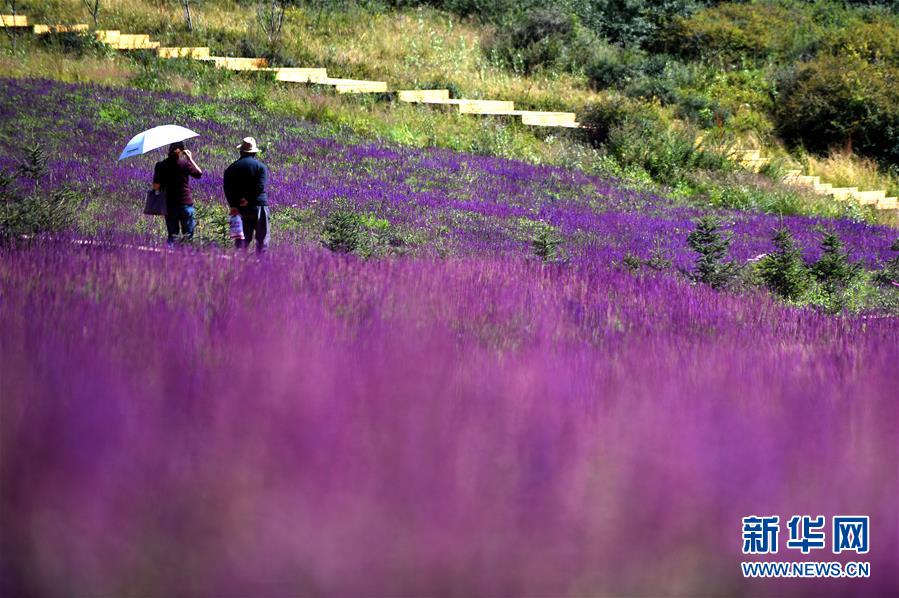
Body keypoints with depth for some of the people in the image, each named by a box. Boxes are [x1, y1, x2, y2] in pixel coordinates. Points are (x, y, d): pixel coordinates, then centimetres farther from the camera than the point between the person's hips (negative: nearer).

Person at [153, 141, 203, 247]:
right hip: (186, 203, -2)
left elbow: (156, 186, -5)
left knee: (172, 234, 12)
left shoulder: (160, 165, -3)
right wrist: (190, 159, 10)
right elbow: (199, 174, 4)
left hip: (169, 204, 2)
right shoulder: (184, 163, -9)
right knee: (188, 234, 5)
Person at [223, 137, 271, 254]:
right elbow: (261, 186, -14)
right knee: (262, 236, 3)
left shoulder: (231, 168, 7)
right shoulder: (260, 166, -2)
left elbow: (228, 188, -2)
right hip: (259, 205, -3)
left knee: (242, 238, 9)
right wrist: (249, 199, -12)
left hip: (239, 208, 3)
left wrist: (233, 205, -7)